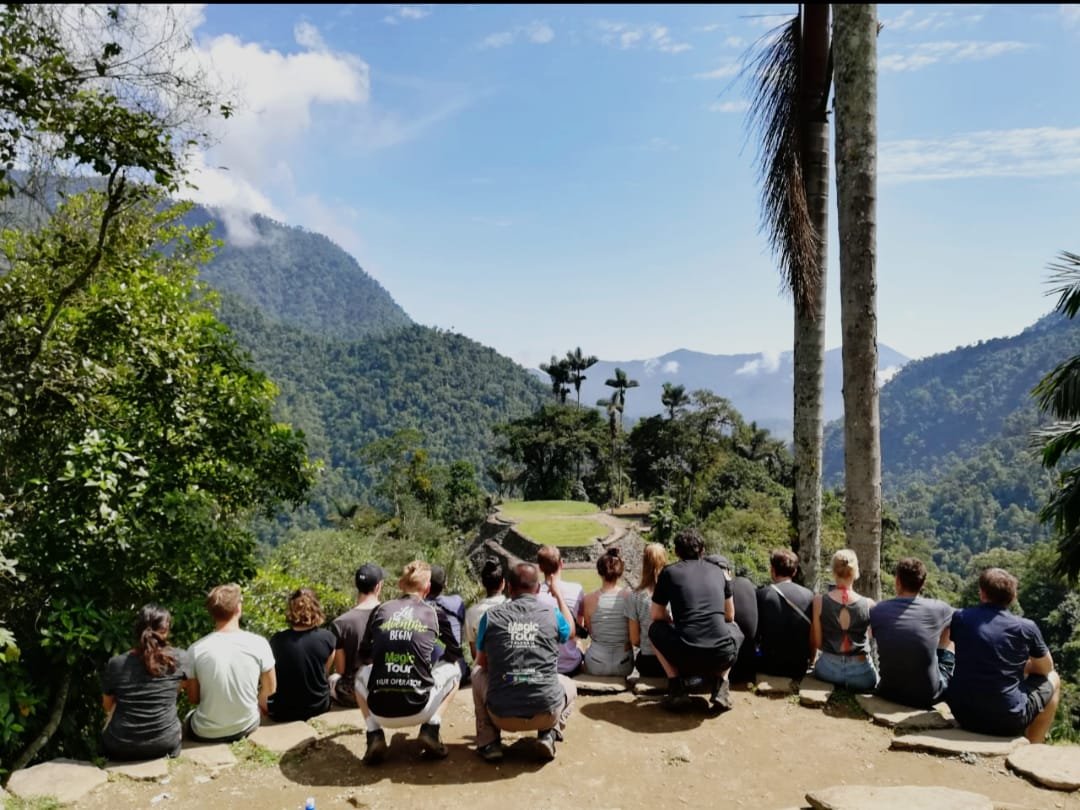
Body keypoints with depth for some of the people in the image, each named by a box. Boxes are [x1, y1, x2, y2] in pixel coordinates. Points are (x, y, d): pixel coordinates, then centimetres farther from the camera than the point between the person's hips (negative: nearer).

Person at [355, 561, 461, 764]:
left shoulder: (380, 610, 7)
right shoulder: (434, 613, 4)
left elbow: (363, 654, 21)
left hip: (380, 712, 1)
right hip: (418, 710, -1)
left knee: (362, 673, 33)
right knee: (452, 669, 25)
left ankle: (374, 736, 13)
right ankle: (430, 730, 8)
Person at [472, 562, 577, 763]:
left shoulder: (491, 616, -1)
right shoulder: (552, 613, -1)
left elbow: (481, 663, 15)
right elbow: (570, 631, 24)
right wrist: (559, 594, 37)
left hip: (502, 715, 0)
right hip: (546, 714, 0)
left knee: (478, 674, 28)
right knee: (569, 686, 32)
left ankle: (488, 742, 16)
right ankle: (549, 734, 7)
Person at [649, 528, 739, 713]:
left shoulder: (669, 572, 9)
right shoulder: (718, 572, 16)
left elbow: (657, 616, 18)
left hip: (686, 658, -2)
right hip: (722, 657, 2)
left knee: (655, 629, 27)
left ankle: (677, 688, 12)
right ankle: (721, 686, 15)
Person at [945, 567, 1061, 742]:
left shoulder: (960, 617, -2)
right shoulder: (1026, 627, -8)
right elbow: (1046, 669, 10)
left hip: (962, 714, 3)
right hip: (1007, 721, -2)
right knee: (1052, 680, 24)